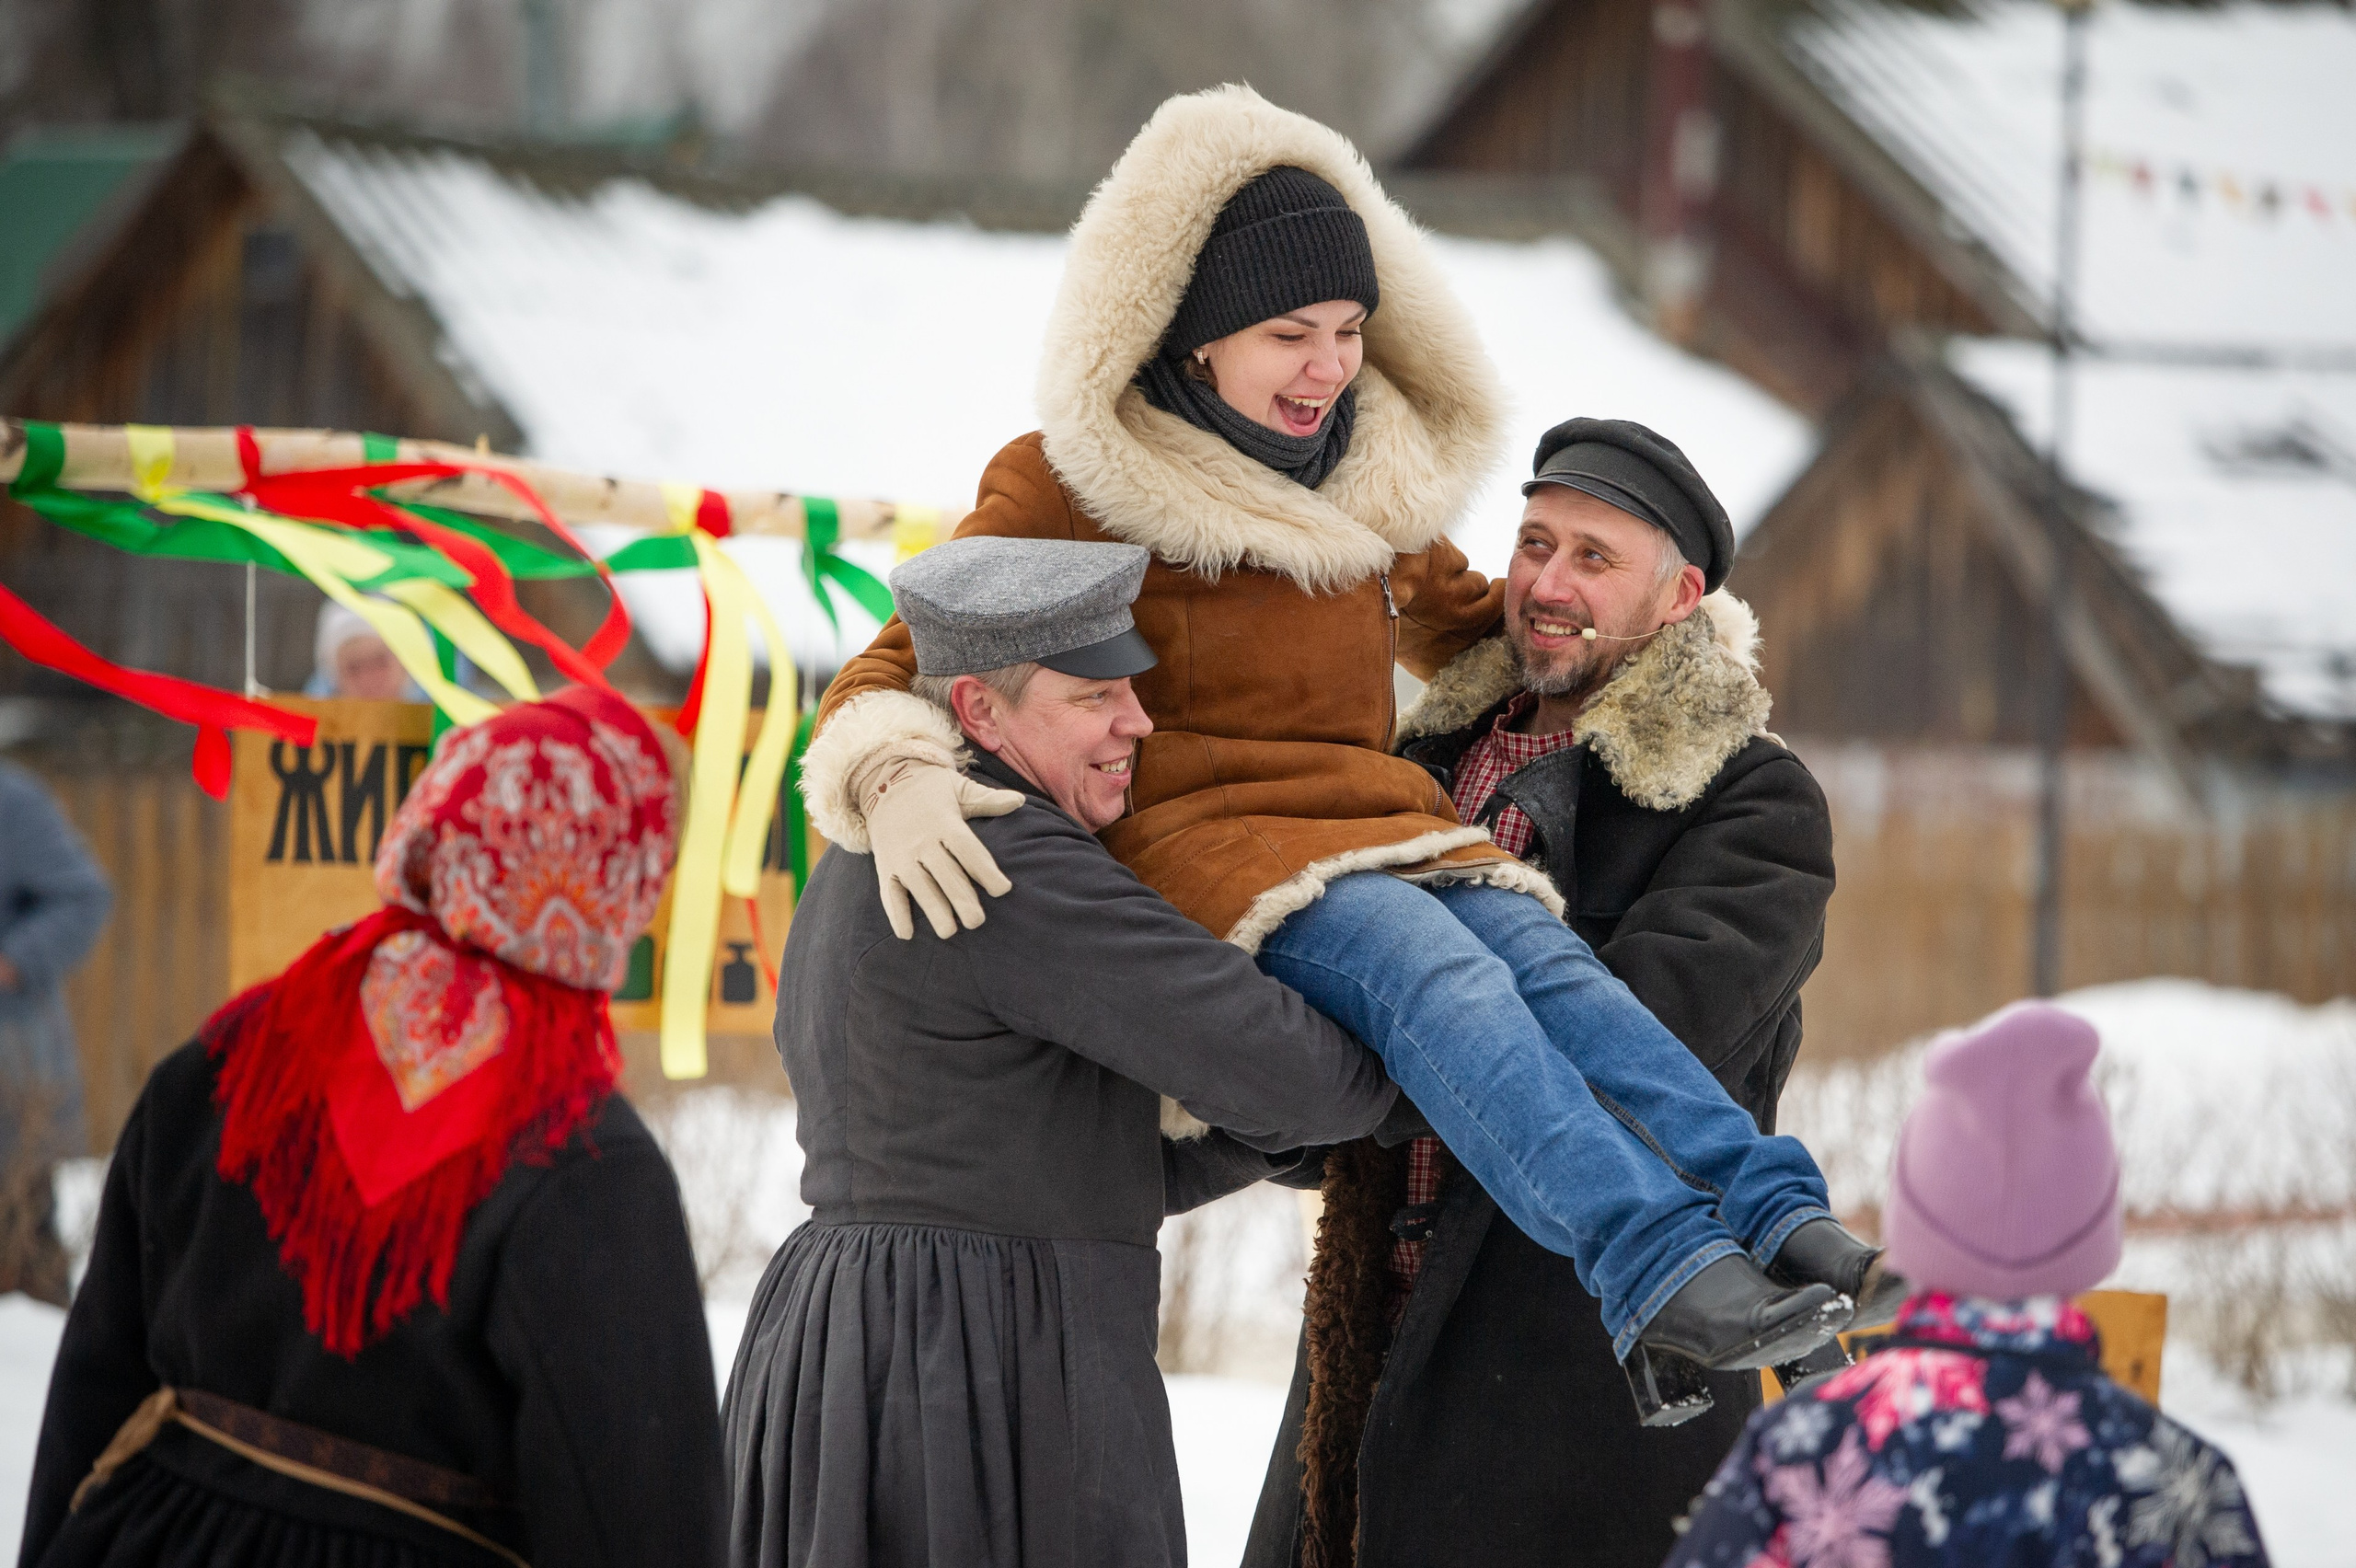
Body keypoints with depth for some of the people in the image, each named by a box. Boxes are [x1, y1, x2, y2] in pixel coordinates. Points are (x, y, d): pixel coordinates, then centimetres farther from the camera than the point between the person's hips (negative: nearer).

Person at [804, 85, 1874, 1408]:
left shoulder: (1371, 483, 22)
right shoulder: (1073, 488, 5)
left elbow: (1465, 629, 40)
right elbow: (898, 670, 0)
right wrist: (898, 777, -24)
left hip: (1383, 828, 5)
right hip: (1199, 841, -5)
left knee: (1548, 963, -29)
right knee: (1441, 978, -35)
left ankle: (1789, 1230, -49)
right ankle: (1662, 1273, -55)